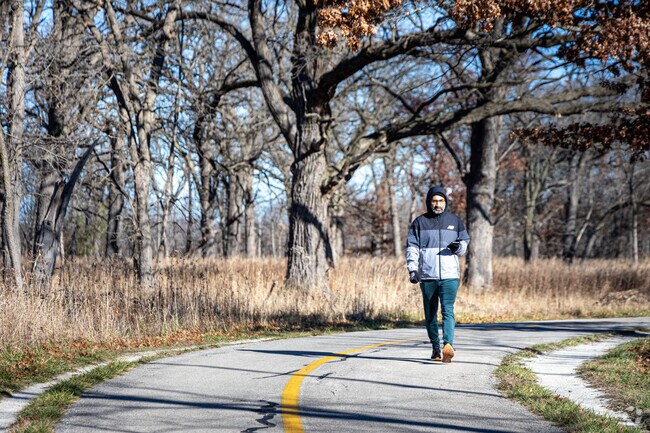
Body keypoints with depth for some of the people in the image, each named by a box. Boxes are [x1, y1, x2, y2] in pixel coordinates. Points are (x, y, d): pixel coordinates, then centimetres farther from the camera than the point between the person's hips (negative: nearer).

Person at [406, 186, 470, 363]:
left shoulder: (454, 220, 11)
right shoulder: (420, 222, 7)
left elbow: (465, 241, 17)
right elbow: (412, 247, 4)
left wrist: (459, 247, -7)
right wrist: (412, 269, -7)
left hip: (449, 275, -1)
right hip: (427, 276, 1)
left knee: (447, 310, -15)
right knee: (430, 314, 8)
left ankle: (448, 344, -28)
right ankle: (435, 347, 18)